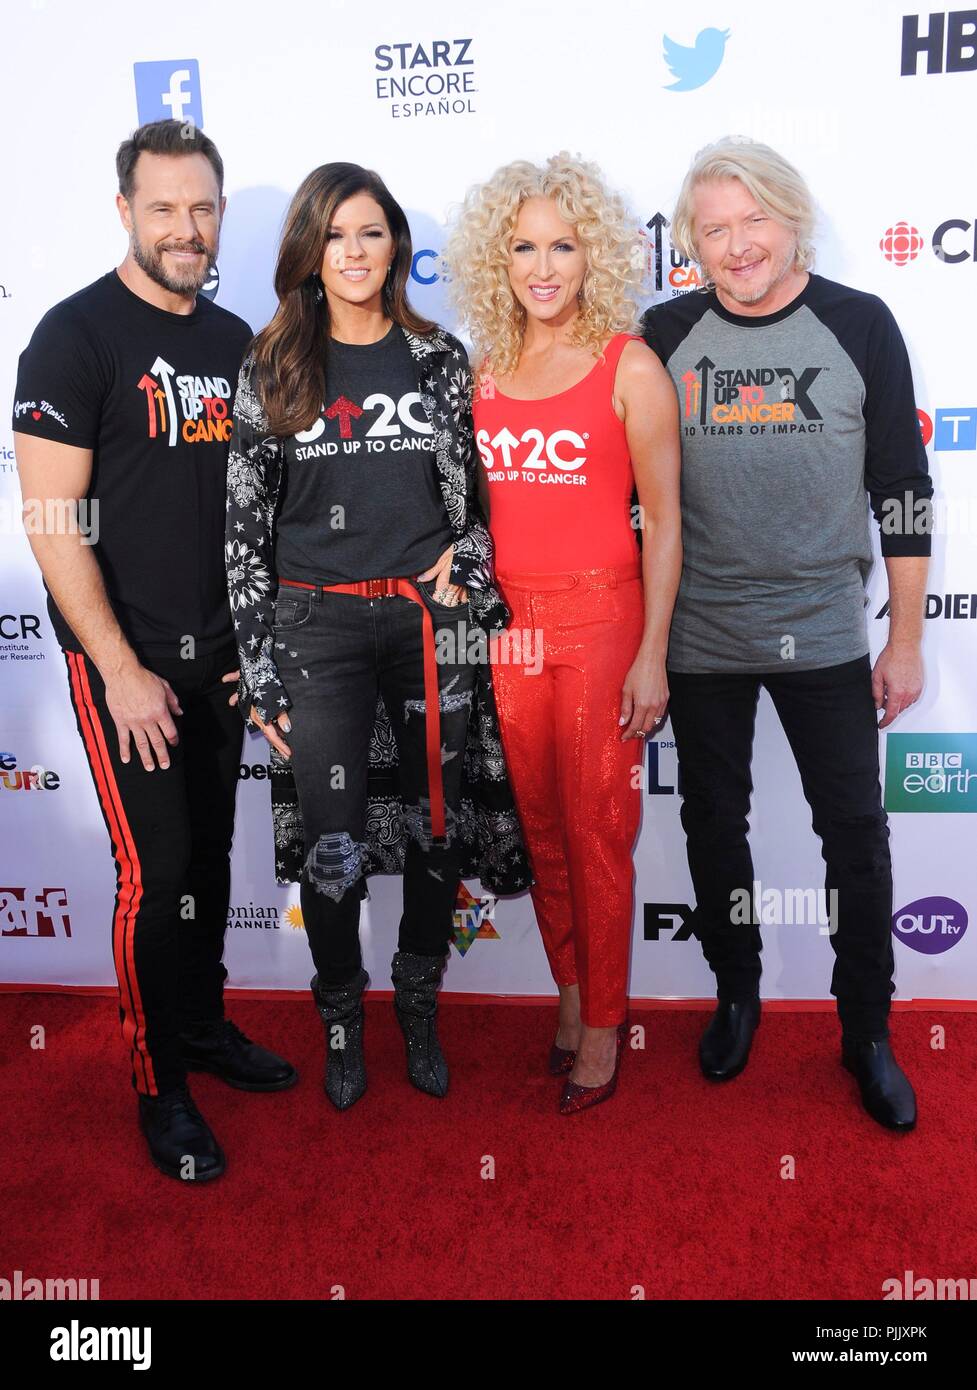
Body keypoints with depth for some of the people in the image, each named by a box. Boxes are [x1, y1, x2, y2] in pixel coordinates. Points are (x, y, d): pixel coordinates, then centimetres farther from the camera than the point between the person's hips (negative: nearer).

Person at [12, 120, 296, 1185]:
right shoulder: (77, 335, -9)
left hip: (220, 651, 6)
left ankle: (202, 1023, 35)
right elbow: (52, 519, -14)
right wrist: (121, 670, -17)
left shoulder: (233, 340, 10)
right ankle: (158, 1088, 16)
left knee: (209, 854, 15)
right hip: (126, 655, -6)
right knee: (156, 871, -3)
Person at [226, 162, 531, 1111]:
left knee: (435, 823, 8)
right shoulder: (273, 369, 4)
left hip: (433, 620, 1)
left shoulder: (439, 359, 7)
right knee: (332, 843, 0)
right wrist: (258, 665, -3)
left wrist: (466, 557, -8)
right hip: (317, 622, -1)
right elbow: (245, 523, 2)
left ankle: (419, 1010, 31)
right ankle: (341, 1015, 26)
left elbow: (480, 491, 14)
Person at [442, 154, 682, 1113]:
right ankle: (571, 997, 31)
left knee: (595, 833, 2)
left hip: (600, 619, -4)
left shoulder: (630, 367, -4)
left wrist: (652, 655, -10)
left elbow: (662, 521, -5)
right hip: (507, 622, 4)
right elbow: (474, 508, 13)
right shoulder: (483, 369, 8)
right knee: (540, 828, 12)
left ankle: (602, 1027, 20)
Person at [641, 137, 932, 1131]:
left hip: (825, 635, -1)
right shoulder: (665, 336, 0)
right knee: (713, 821, 13)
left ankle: (867, 1032, 25)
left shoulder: (859, 325, -3)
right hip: (700, 638, 2)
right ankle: (736, 995, 35)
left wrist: (905, 638, -2)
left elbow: (902, 489, -1)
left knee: (855, 828, 5)